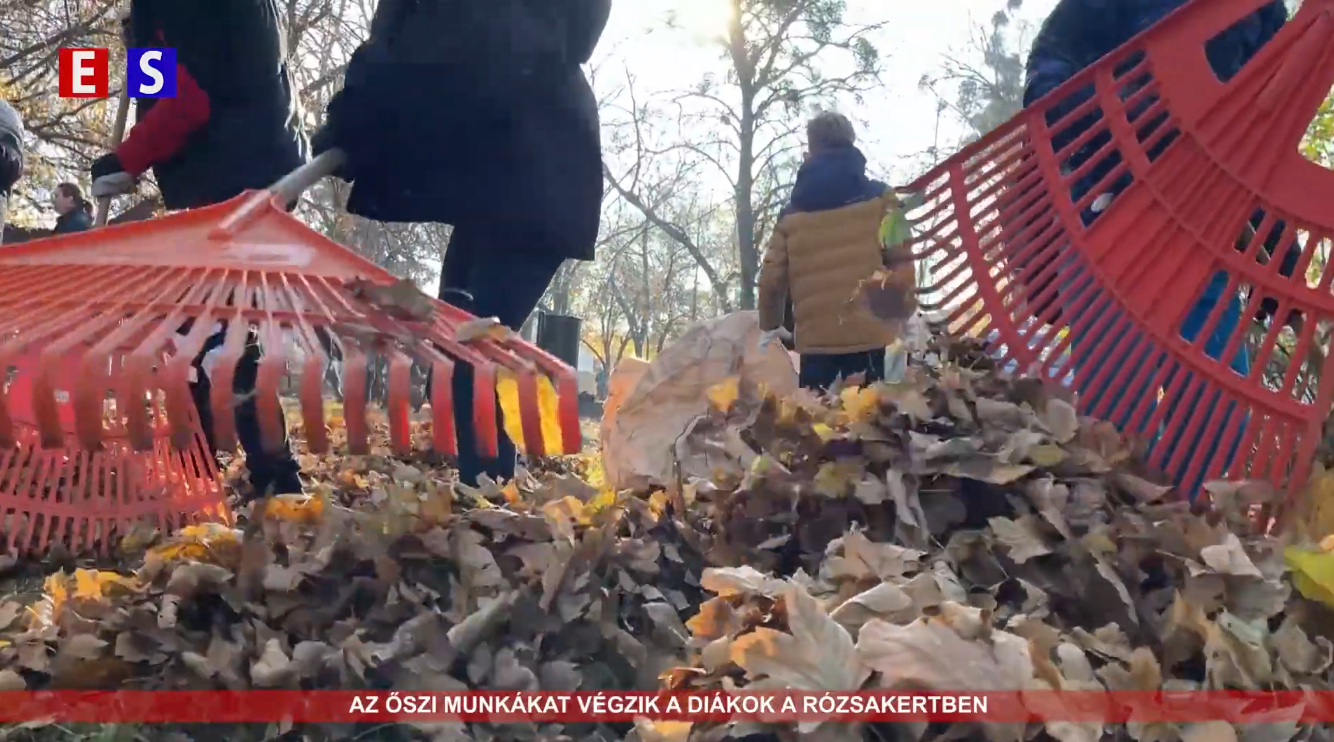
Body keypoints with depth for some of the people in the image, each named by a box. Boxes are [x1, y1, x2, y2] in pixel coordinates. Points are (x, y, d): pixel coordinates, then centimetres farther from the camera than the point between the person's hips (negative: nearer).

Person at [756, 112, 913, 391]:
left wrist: (770, 326, 21)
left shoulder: (792, 211, 8)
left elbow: (772, 275, 7)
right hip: (867, 332, -2)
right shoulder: (878, 197, 3)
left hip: (814, 336, 2)